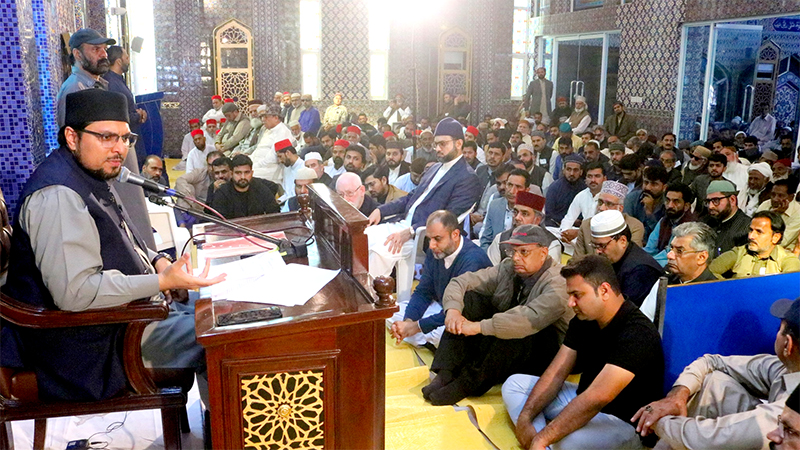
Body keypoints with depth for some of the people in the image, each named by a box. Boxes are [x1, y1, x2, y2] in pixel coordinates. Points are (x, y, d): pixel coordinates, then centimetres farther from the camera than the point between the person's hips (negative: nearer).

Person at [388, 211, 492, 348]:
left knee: (441, 334, -37)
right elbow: (423, 292, 1)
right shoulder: (434, 251, -3)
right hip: (442, 308, 8)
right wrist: (408, 321, -19)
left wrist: (416, 326, -32)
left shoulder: (473, 260, -28)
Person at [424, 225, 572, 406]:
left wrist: (479, 327, -40)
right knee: (468, 299, -12)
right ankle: (445, 375, -25)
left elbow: (532, 318, -37)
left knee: (517, 329, -37)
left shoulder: (557, 283, -19)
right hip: (497, 343, 6)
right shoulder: (507, 269, 1)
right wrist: (453, 309, -25)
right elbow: (461, 282, -3)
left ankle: (466, 385, -31)